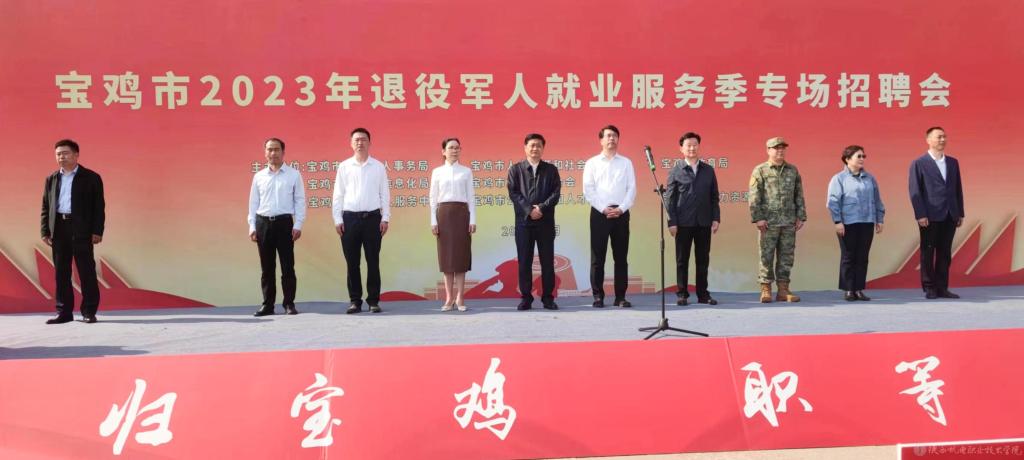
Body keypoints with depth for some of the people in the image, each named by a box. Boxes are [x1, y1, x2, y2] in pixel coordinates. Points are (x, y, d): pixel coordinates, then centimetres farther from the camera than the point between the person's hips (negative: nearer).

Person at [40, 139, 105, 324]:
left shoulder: (91, 178, 2)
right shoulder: (51, 179, 15)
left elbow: (99, 206, -2)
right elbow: (45, 207, 14)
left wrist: (97, 231, -10)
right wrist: (45, 231, 4)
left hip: (81, 230, -4)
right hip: (58, 229, 4)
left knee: (86, 272, -2)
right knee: (61, 272, 7)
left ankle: (89, 312, 4)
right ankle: (64, 312, 13)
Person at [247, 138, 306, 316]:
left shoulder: (293, 174, 2)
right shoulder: (258, 176, 10)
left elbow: (300, 201, 0)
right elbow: (253, 202, 11)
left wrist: (298, 225, -7)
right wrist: (252, 226, 4)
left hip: (284, 222, -3)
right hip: (263, 223, 3)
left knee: (287, 266, -1)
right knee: (266, 267, 7)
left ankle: (289, 303, 7)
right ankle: (267, 304, 14)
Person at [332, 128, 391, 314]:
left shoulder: (378, 166, 6)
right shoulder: (344, 166, 6)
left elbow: (384, 194, 5)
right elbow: (338, 195, 6)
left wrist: (385, 218, -1)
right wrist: (337, 219, 0)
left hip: (372, 217, 0)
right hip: (350, 217, 1)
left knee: (373, 261, 3)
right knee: (352, 262, 4)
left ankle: (374, 300, 10)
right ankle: (355, 300, 12)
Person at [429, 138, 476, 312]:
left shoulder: (466, 171, 7)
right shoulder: (437, 172, 7)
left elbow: (470, 197, 5)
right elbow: (433, 198, 6)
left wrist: (473, 220, -2)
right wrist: (433, 221, -2)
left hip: (461, 213, 0)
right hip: (444, 214, 0)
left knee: (461, 255, -1)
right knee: (446, 256, 1)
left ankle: (460, 298, 4)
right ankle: (449, 298, 7)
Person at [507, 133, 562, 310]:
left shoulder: (551, 169, 9)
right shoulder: (515, 169, 7)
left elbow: (556, 193, 0)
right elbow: (513, 193, -3)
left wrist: (541, 208, -15)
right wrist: (529, 210, -14)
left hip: (546, 221, 1)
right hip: (523, 221, 0)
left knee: (547, 261, 3)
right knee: (524, 261, 1)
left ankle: (548, 297, 10)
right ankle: (525, 298, 9)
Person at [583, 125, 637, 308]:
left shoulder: (626, 163, 11)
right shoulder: (592, 163, 7)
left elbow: (632, 189, 4)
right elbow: (588, 190, -1)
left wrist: (621, 209, -10)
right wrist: (603, 209, -10)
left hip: (621, 213, 1)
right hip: (599, 213, -1)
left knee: (621, 257, 3)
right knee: (597, 257, -1)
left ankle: (620, 296, 7)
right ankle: (598, 296, 5)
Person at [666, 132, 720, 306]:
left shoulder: (708, 170, 11)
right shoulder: (676, 171, 3)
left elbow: (714, 197, 11)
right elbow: (670, 198, -1)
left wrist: (716, 218, 1)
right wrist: (672, 222, -8)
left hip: (704, 222, 3)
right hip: (683, 223, -3)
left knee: (703, 260, 7)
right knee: (682, 260, 3)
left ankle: (703, 294, 15)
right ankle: (682, 294, 10)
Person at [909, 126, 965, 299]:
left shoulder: (953, 162, 13)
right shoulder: (919, 164, -2)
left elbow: (958, 189, 14)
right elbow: (915, 191, -7)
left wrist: (960, 213, 9)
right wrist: (920, 215, -14)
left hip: (949, 216, 5)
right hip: (930, 216, -5)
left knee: (945, 253, 6)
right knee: (928, 253, 2)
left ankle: (942, 288, 11)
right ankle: (929, 288, 8)